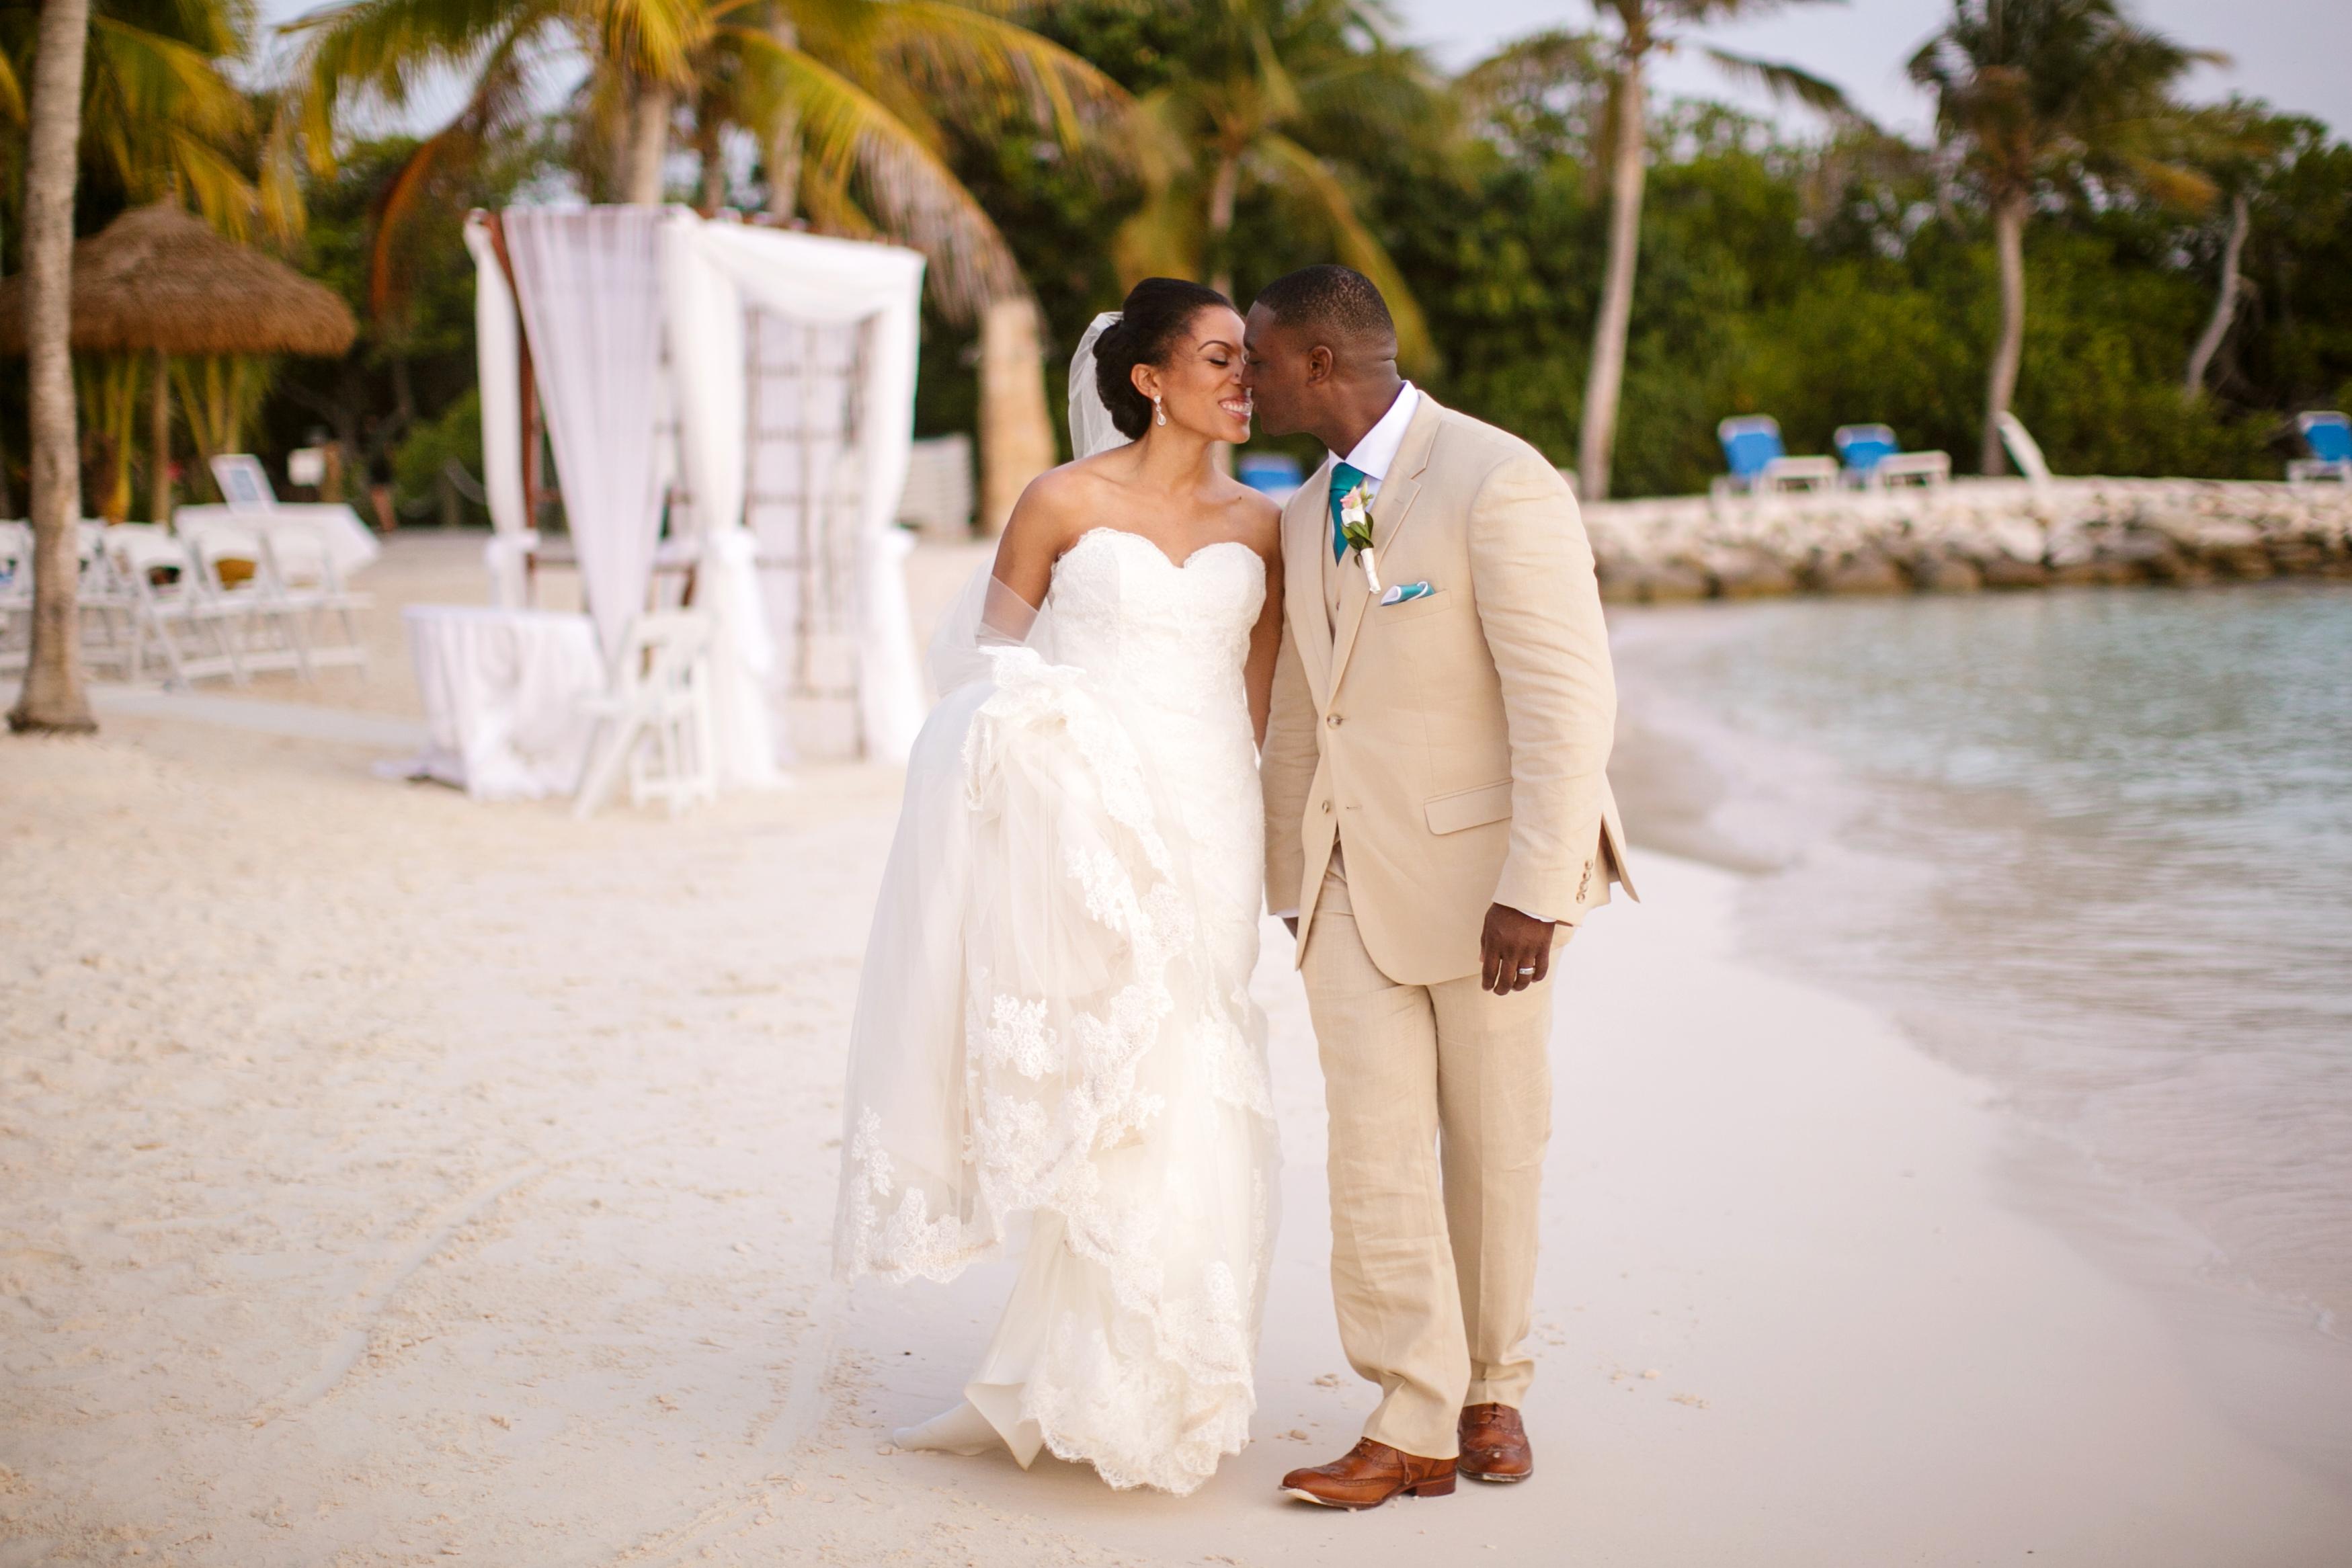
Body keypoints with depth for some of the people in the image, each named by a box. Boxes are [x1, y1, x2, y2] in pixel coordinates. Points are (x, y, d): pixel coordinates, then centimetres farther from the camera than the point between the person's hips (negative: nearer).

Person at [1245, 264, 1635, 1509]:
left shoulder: (1495, 484, -16)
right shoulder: (1309, 511, 9)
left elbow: (1567, 702, -20)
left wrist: (1533, 891, -24)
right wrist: (1290, 881, 19)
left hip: (1480, 871, -5)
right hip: (1354, 876, 6)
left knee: (1495, 1146, 10)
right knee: (1375, 1149, -2)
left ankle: (1491, 1387, 28)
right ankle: (1412, 1426, 4)